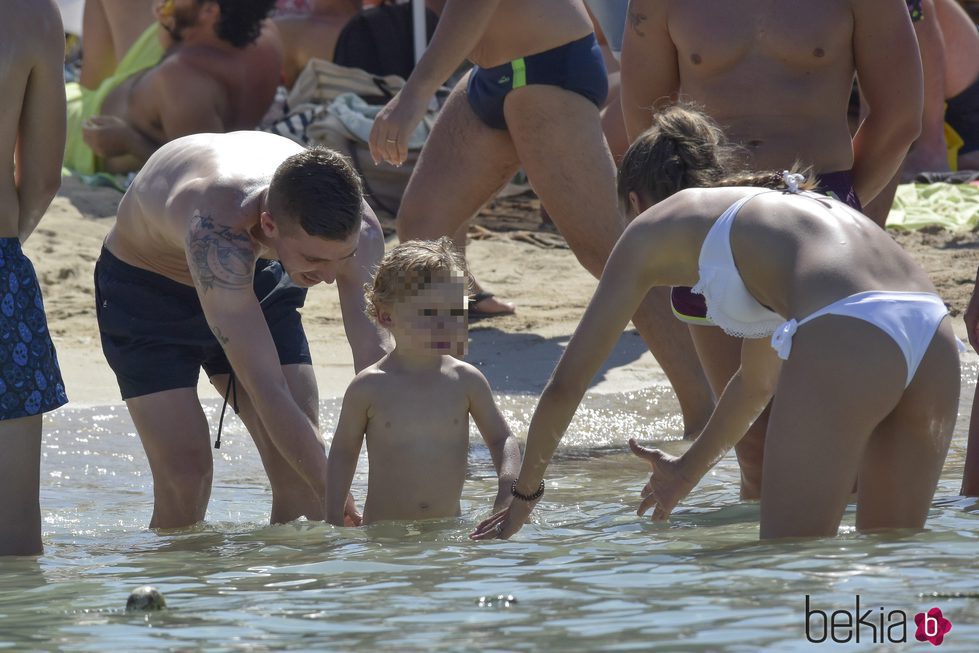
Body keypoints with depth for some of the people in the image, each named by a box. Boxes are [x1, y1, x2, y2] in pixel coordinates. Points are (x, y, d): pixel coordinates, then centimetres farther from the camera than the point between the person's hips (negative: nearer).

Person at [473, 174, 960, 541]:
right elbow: (757, 382, 53)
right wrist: (689, 470, 66)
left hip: (846, 343, -7)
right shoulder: (775, 211, 39)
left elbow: (567, 382, 23)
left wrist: (526, 490, 37)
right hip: (937, 341, 7)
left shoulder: (651, 230, 21)